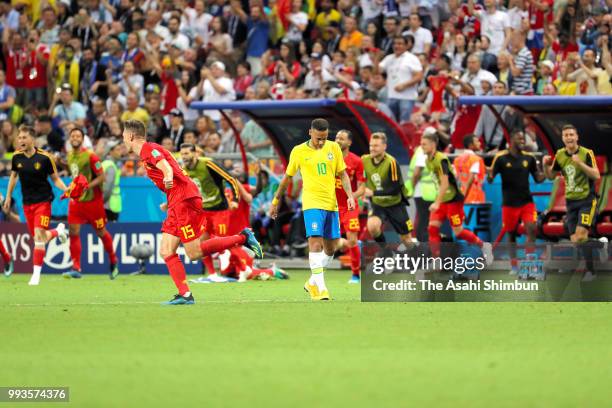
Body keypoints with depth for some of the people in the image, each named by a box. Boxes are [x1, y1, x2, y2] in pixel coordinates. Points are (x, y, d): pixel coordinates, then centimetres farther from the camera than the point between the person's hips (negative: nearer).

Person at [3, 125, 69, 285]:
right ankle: (58, 231, 43)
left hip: (43, 200, -5)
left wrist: (66, 189, -21)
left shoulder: (44, 158, -13)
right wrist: (8, 197, 16)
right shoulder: (17, 157, -2)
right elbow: (13, 176, 16)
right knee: (37, 238, 10)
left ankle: (36, 274, -11)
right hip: (27, 203, 5)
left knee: (39, 235, -15)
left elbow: (55, 179, -4)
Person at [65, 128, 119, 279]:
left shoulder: (90, 156, -14)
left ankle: (113, 262, 28)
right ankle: (76, 268, -6)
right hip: (76, 200, 6)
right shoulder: (70, 156, 7)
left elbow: (101, 177, -15)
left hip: (93, 200, -6)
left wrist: (87, 186, -26)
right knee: (73, 232, -7)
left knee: (101, 232, 7)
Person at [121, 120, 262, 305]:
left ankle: (243, 238, -8)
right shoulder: (149, 152, 24)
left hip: (184, 200, -10)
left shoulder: (148, 149, -5)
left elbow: (166, 166, -23)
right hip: (177, 205, 10)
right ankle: (185, 295, -6)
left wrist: (168, 178, -45)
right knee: (166, 252, 2)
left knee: (194, 253, -13)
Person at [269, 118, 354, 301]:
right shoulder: (299, 151, -1)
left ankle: (312, 283, 26)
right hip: (312, 203, -4)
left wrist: (350, 196, -2)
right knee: (316, 242, -18)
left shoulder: (334, 147, 7)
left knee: (330, 247, 9)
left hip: (331, 204, 4)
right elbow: (287, 177, 11)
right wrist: (276, 201, 16)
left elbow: (343, 174, 12)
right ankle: (321, 289, -22)